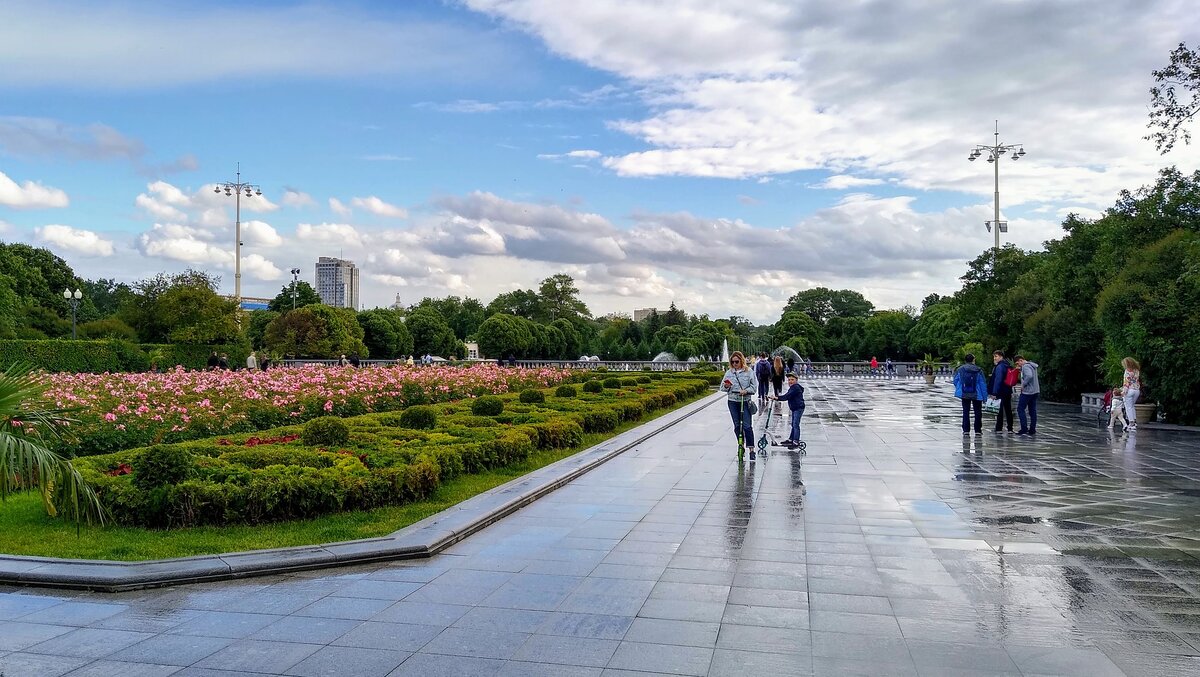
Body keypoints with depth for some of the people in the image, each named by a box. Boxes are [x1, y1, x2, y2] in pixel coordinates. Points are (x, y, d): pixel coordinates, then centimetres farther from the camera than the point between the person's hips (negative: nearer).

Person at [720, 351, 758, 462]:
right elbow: (722, 387, 12)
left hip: (745, 401, -4)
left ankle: (751, 449, -5)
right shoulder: (729, 372, 8)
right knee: (737, 426, 10)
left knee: (747, 426, -9)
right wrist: (726, 386, -11)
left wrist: (746, 391, -19)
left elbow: (754, 386, -3)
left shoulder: (749, 371, -2)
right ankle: (741, 446, 22)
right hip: (732, 401, 4)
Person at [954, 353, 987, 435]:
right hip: (976, 395, -1)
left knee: (966, 412, 9)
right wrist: (985, 396, 1)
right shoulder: (978, 370, -6)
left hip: (964, 394, 1)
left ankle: (966, 430, 6)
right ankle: (978, 430, 12)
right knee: (978, 412, 10)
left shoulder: (960, 370, -3)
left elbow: (955, 381, 3)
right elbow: (983, 384, -5)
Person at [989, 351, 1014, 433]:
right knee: (1008, 410, 12)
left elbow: (997, 380, -21)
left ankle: (999, 428, 0)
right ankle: (1010, 428, 16)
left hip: (1000, 392, -9)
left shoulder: (999, 367, -15)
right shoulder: (1007, 366, 14)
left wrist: (994, 393, -21)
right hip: (1008, 392, 9)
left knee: (999, 410, -3)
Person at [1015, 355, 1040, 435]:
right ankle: (1032, 429, 13)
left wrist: (1023, 385, -20)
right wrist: (1020, 369, 9)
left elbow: (1029, 376, -31)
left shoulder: (1026, 366, -16)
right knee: (1032, 411, 11)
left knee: (1020, 409, -2)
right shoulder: (1032, 365, 14)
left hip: (1027, 392, -9)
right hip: (1035, 391, 9)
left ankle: (1024, 428, -5)